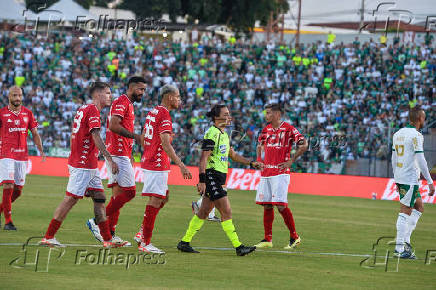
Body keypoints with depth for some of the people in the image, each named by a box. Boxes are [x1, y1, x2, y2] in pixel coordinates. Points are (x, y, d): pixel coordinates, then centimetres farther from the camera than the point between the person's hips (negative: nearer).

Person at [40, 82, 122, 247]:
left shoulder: (83, 109, 16)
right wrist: (109, 159, -26)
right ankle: (48, 237, -2)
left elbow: (74, 135, 21)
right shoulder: (93, 111, -14)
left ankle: (107, 239, 9)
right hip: (83, 165, -10)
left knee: (99, 197, 8)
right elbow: (96, 137, -23)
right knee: (71, 199, -6)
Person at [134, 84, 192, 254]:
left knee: (163, 197, 18)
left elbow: (143, 139, 23)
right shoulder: (164, 115, -15)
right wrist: (181, 165, -26)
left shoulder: (152, 112, 15)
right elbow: (165, 145, -22)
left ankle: (142, 234, 16)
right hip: (158, 164, -10)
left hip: (148, 162, 10)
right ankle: (145, 243, -5)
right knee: (156, 200, -6)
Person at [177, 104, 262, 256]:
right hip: (212, 176, -10)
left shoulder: (224, 134, 17)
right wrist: (202, 180, -24)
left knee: (203, 212, 12)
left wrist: (251, 163, 19)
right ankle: (238, 247, -8)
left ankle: (185, 242, 18)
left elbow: (233, 155, 27)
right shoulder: (212, 134, -14)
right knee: (226, 212, -9)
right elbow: (203, 158, -18)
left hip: (219, 178, 10)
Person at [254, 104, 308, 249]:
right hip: (266, 172, 7)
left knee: (280, 205, -12)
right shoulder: (266, 129, 14)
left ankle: (294, 237, 0)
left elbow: (303, 145, -9)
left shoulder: (288, 128, -6)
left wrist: (291, 161, -10)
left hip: (280, 172, -7)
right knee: (267, 206, 6)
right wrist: (259, 159, 16)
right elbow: (260, 145, 31)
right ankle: (268, 239, 11)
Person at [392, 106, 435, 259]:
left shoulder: (398, 134, 12)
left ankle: (405, 241, 11)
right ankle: (400, 247, -5)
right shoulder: (416, 136, -13)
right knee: (405, 212, -6)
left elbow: (394, 159, 18)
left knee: (419, 208, 16)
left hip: (400, 178, 9)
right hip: (410, 179, -9)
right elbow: (420, 161, -17)